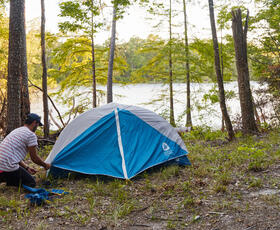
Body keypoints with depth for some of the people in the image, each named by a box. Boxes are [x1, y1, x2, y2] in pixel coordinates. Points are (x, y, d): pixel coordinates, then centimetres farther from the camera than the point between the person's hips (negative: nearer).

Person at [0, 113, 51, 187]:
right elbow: (34, 158, -3)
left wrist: (26, 168, 22)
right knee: (31, 183, 2)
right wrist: (45, 165, 15)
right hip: (8, 167, -9)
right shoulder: (31, 135, -8)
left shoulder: (16, 131, 21)